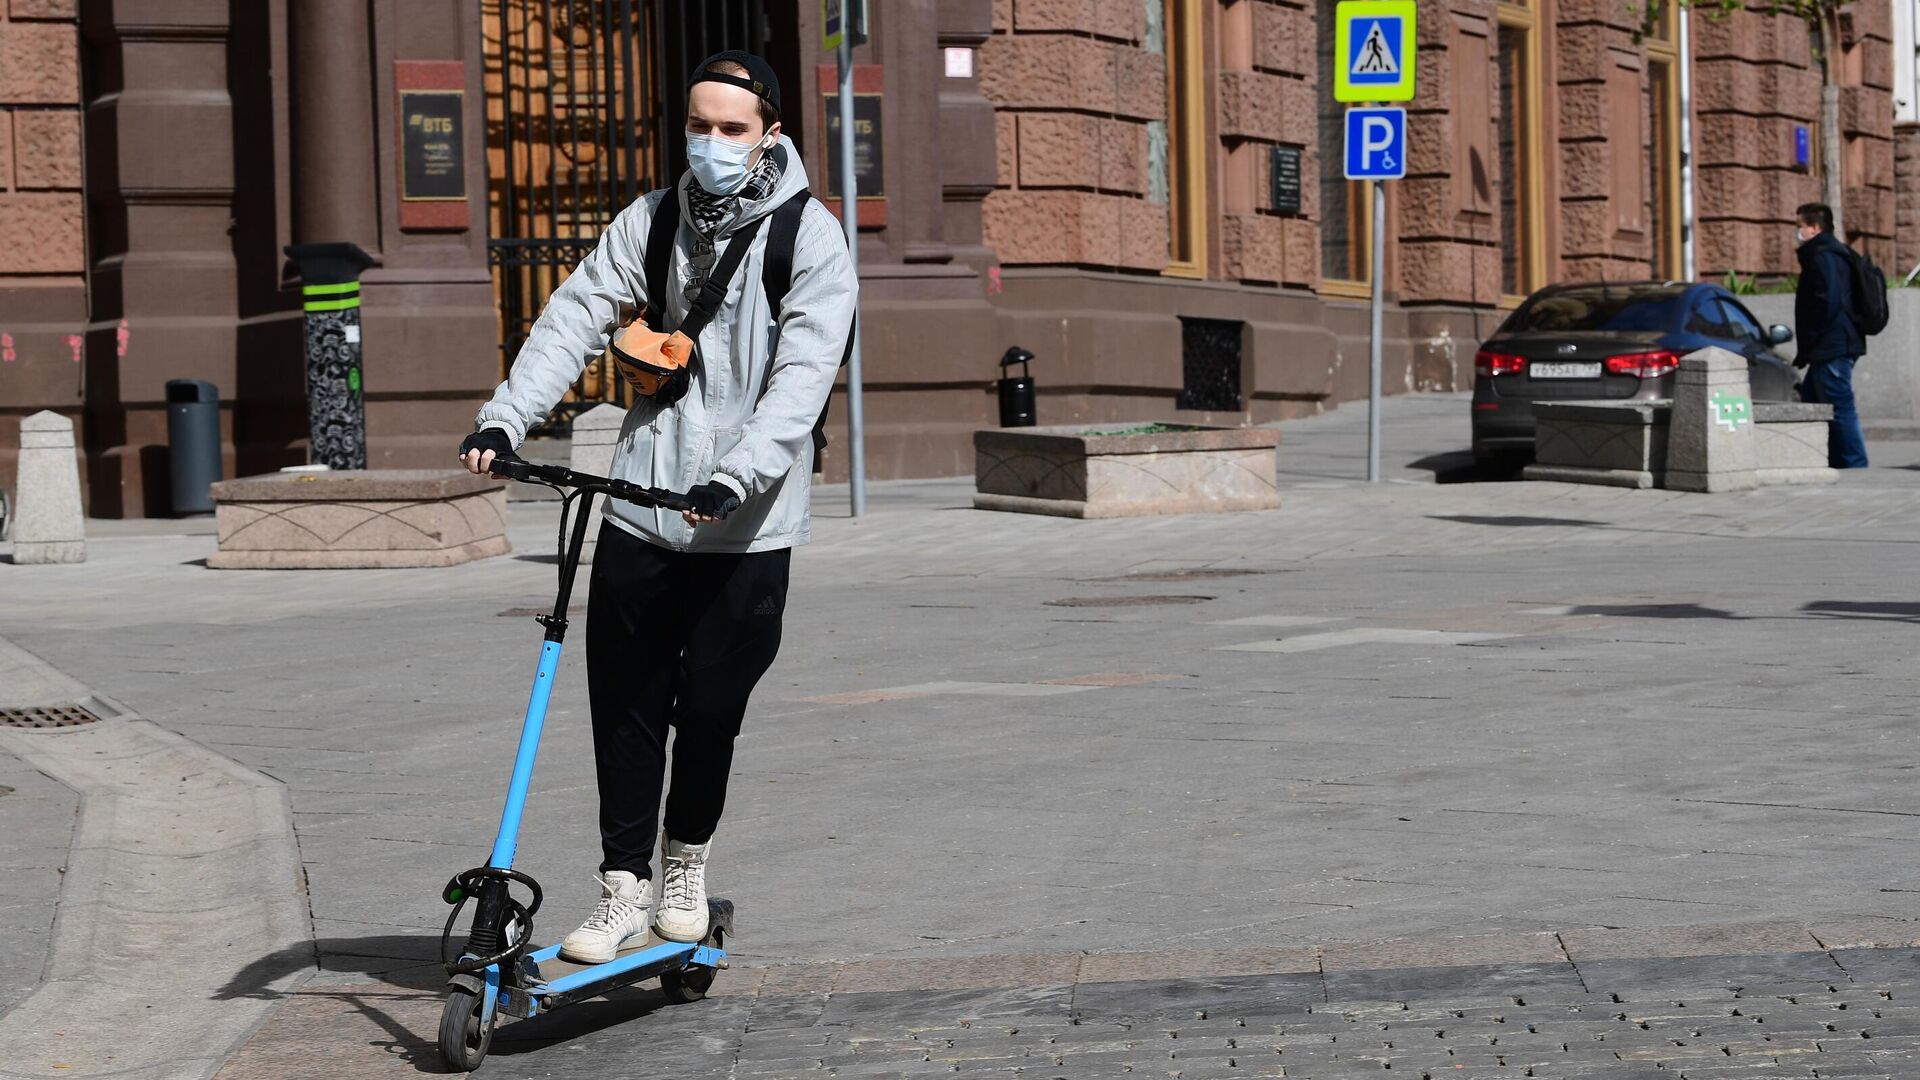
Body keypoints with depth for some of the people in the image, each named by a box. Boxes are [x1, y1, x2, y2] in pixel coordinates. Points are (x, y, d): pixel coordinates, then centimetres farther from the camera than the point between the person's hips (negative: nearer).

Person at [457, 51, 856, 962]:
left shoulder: (811, 238, -6)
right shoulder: (650, 221, 6)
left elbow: (801, 378, -16)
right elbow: (576, 317, -4)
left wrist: (733, 478, -29)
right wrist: (504, 418, -19)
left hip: (745, 527, -3)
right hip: (641, 511, 3)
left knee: (709, 707, 3)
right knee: (626, 706, 3)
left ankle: (686, 864, 28)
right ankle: (624, 886, 14)